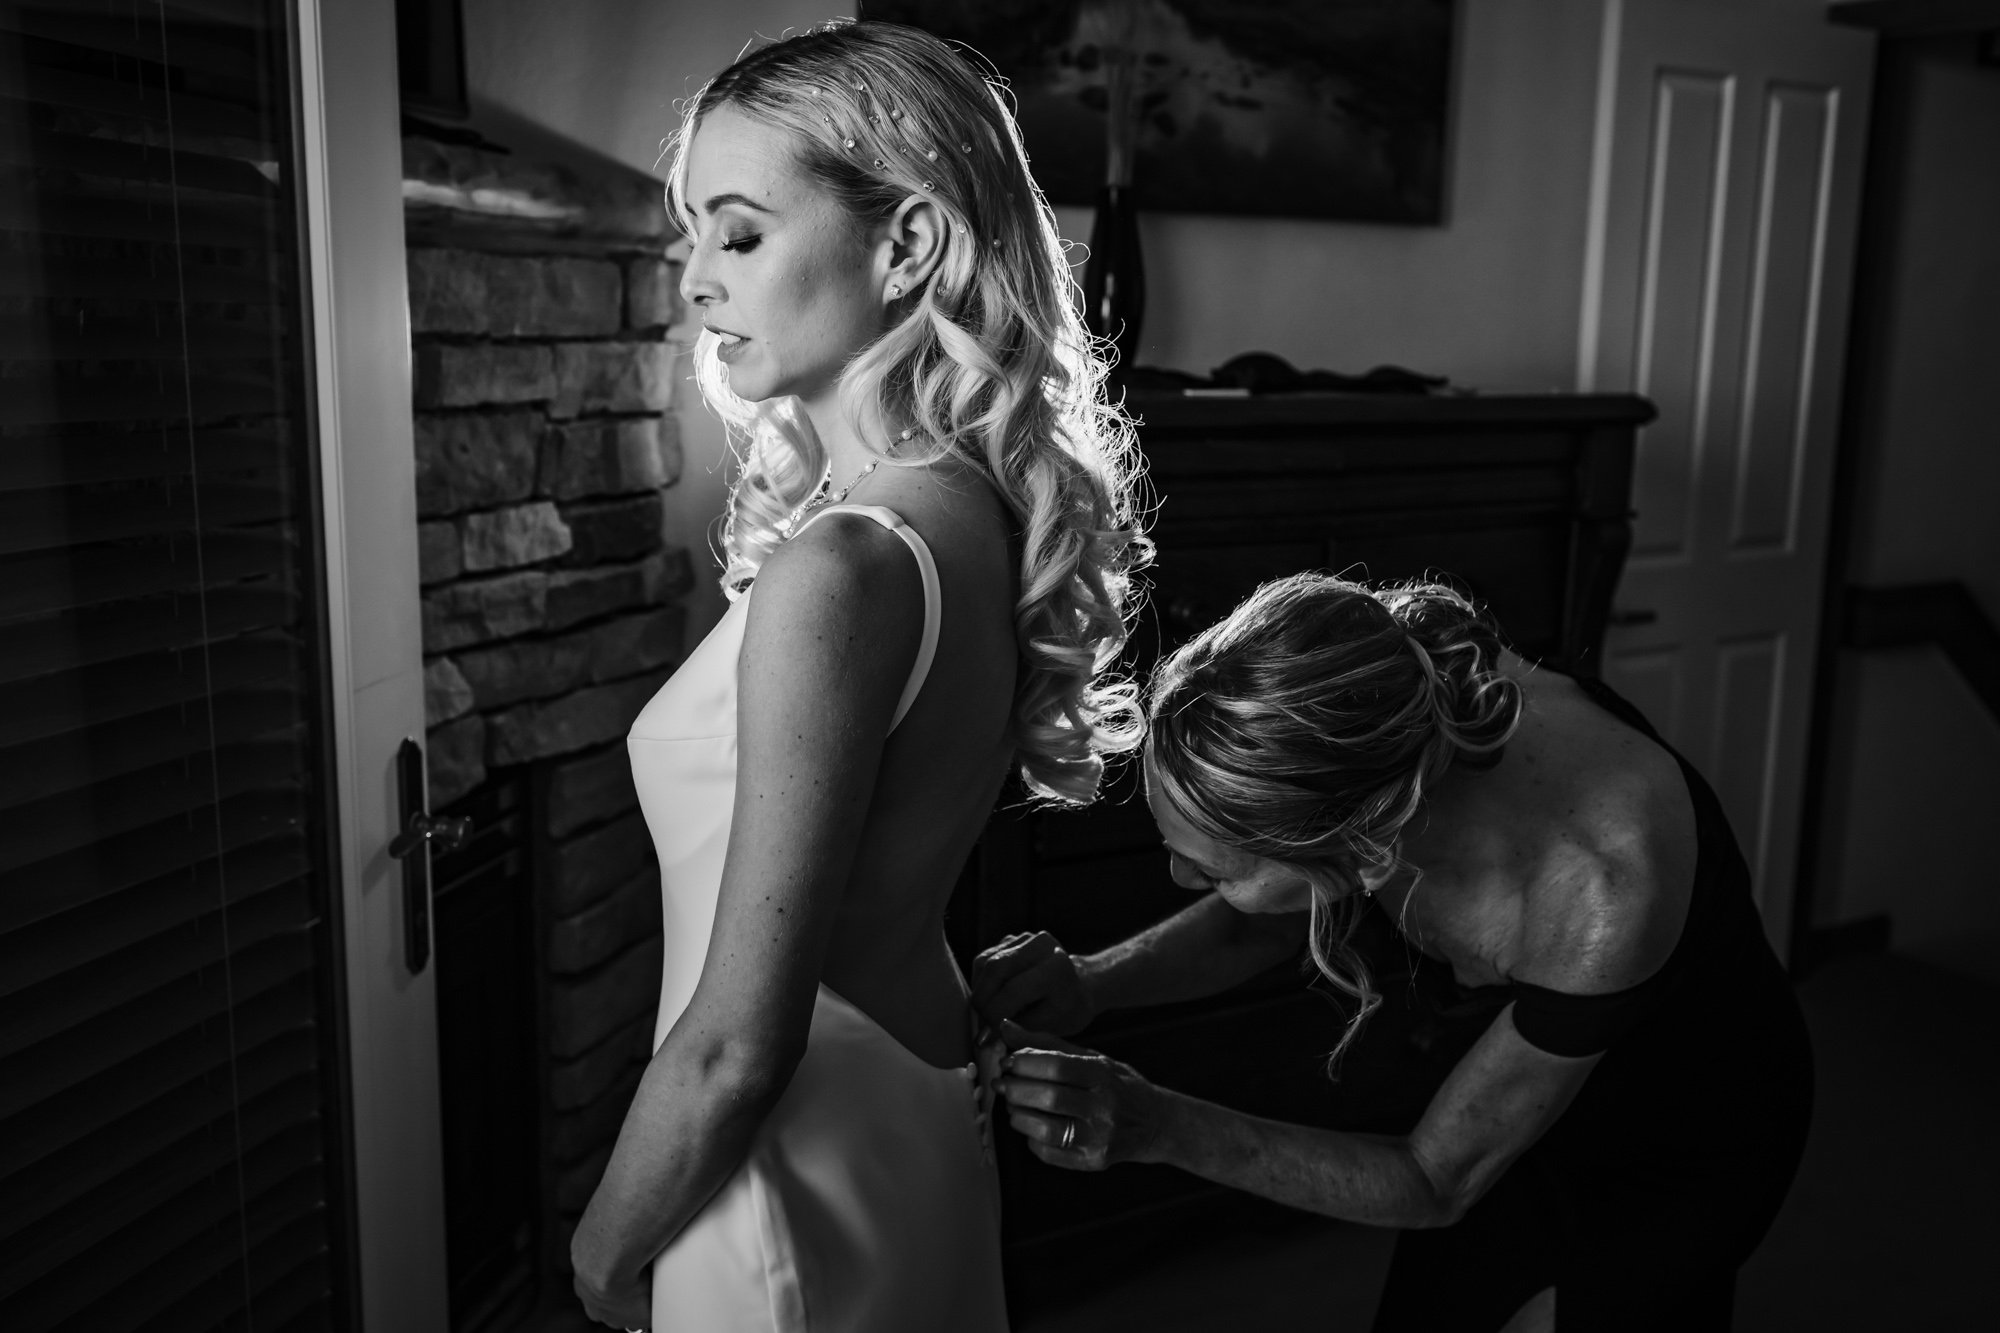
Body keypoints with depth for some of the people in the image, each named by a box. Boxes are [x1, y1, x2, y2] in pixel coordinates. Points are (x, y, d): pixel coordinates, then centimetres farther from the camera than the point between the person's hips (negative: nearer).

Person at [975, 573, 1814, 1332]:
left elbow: (1435, 1180, -26)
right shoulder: (1374, 715, -29)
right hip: (1526, 1065, 4)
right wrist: (1091, 982, -25)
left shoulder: (1601, 890, -42)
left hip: (1680, 1144, -4)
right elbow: (1262, 925, -7)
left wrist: (1158, 1127, -36)